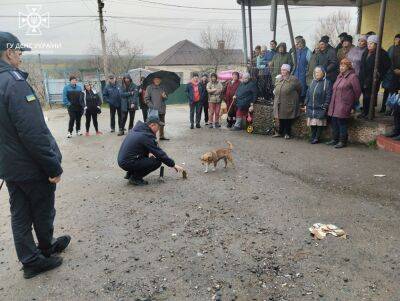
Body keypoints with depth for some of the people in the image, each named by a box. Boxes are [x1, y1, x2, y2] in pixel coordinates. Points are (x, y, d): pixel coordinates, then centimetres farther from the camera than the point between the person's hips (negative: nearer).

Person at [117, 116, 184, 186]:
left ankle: (130, 174, 19)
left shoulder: (138, 128, 8)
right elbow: (159, 153, -14)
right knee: (157, 161, -10)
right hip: (128, 163, -9)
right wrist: (173, 165, -6)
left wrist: (148, 152, 4)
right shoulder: (147, 136, -18)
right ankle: (135, 178, -4)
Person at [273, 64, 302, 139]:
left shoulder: (294, 79, -6)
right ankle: (280, 132, 20)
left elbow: (299, 89, 4)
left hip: (289, 104, -4)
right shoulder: (278, 79, 11)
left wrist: (294, 97, 11)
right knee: (281, 119, 9)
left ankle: (287, 133, 14)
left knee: (288, 120, 2)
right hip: (279, 104, 5)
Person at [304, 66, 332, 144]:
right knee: (312, 123, 9)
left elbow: (328, 96, -9)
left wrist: (325, 107, -14)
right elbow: (308, 94, 17)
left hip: (320, 108, -5)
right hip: (311, 108, 5)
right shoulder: (313, 82, 14)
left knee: (319, 123, 1)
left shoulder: (327, 83, -4)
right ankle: (313, 137, 20)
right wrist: (306, 104, 12)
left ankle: (317, 138, 9)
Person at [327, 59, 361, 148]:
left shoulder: (352, 77, -6)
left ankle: (342, 141, 5)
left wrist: (351, 102, 4)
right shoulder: (340, 75, 18)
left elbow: (357, 91, -4)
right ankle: (335, 139, 22)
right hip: (334, 105, 8)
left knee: (342, 123, -4)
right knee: (334, 122, 10)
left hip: (343, 106, -8)